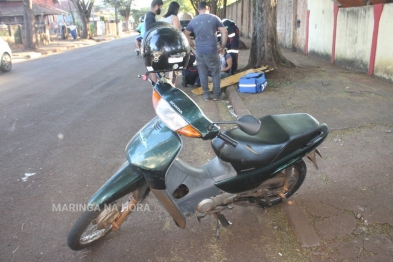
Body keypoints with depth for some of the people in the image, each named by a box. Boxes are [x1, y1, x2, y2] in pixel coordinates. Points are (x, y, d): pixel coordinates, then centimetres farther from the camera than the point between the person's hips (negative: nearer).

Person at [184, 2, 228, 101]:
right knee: (215, 73, 10)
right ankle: (216, 95, 14)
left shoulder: (193, 21, 7)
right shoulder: (214, 18, -1)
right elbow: (224, 32, -5)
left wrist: (192, 45, 16)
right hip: (212, 51, -2)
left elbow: (185, 34, 13)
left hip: (199, 52, 2)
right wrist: (222, 45, 3)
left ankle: (206, 95, 16)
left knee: (202, 74, 11)